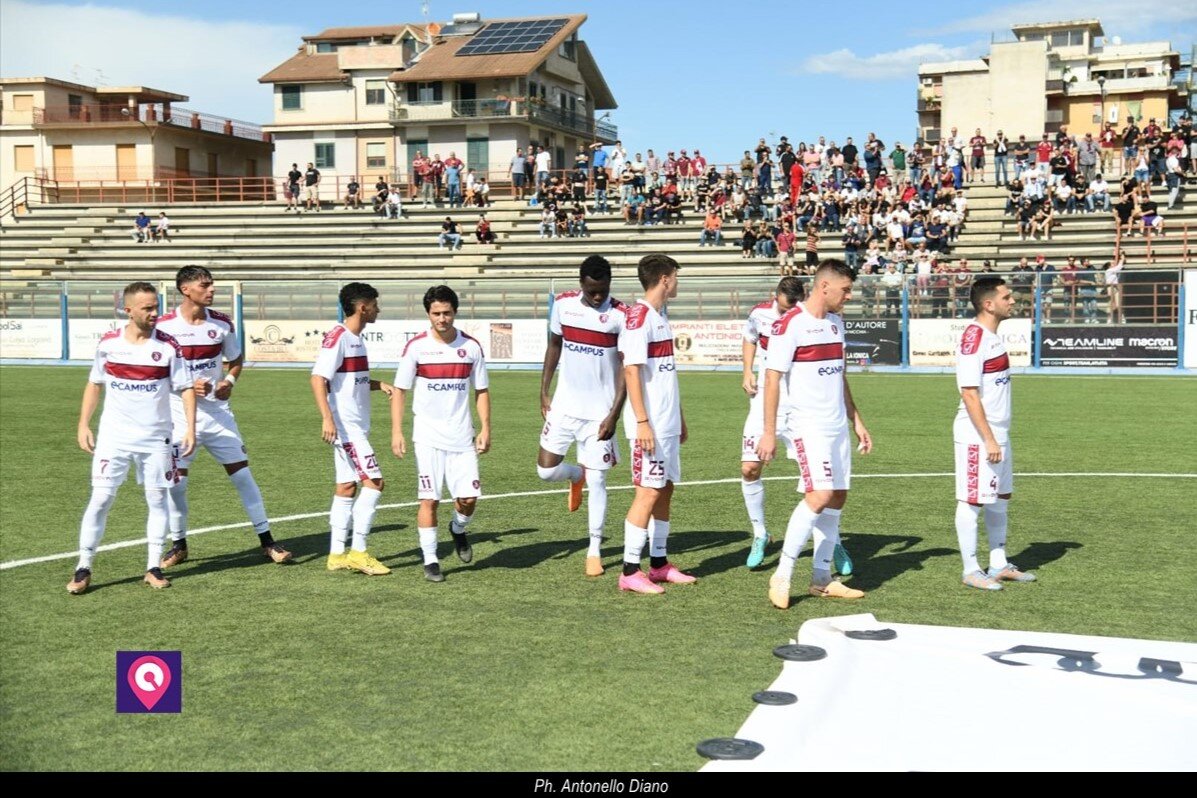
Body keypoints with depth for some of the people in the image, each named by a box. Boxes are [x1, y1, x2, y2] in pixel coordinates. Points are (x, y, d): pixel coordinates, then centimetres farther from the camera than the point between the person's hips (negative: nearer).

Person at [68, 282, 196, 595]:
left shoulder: (168, 346, -5)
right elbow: (94, 384, 11)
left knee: (157, 499, 4)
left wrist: (190, 428, -12)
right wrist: (83, 425, 5)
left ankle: (154, 568, 15)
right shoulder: (108, 343, -1)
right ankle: (83, 569, 6)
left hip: (156, 439, 0)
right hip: (113, 438, 0)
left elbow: (185, 389, -2)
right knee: (100, 499, -3)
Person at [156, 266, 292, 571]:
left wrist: (229, 381, -4)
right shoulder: (164, 326, -9)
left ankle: (267, 541, 6)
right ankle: (178, 544, 23)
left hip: (217, 412, 2)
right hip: (180, 415, -2)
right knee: (176, 481, 2)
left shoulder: (222, 323, 1)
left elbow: (236, 360, 16)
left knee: (241, 473, 0)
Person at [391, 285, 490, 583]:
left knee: (469, 497, -3)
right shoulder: (416, 346, -3)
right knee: (429, 499, -3)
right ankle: (430, 560, 8)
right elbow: (400, 390, 0)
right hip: (428, 438, -2)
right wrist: (396, 432, -6)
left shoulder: (471, 346, 3)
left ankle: (458, 529, 30)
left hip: (462, 437, 2)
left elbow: (481, 390, 10)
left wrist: (485, 428, 2)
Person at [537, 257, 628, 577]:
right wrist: (544, 392, 9)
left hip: (599, 412, -3)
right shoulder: (563, 304, -1)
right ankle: (577, 476, 36)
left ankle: (595, 551, 12)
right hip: (564, 406, 3)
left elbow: (627, 368, -10)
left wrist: (614, 414, -14)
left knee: (597, 481, -1)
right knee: (546, 470, 0)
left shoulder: (620, 315, -12)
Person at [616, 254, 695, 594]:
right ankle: (630, 572, -2)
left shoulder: (661, 316, 16)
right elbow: (631, 371, -19)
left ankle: (659, 564, 20)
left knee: (665, 490, 12)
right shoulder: (638, 317, -13)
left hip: (667, 423, 10)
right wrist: (642, 423, -22)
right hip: (650, 425, -9)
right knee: (648, 493, -8)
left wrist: (679, 418, 22)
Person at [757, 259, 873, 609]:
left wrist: (856, 420, 22)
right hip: (807, 425, -8)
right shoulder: (790, 324, -12)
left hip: (837, 425, 8)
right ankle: (781, 576, -9)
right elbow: (772, 379, -13)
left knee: (838, 496, 7)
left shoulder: (836, 322, 13)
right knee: (820, 494, -18)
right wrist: (769, 433, -15)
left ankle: (822, 579, 16)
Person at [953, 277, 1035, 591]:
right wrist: (988, 439, -21)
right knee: (972, 501, -1)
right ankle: (971, 571, 7)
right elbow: (969, 393, -21)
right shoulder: (973, 338, -17)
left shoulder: (993, 337, 13)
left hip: (997, 434, 10)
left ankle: (999, 565, 26)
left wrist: (997, 437, 18)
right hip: (977, 436, -10)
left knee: (1000, 498, 15)